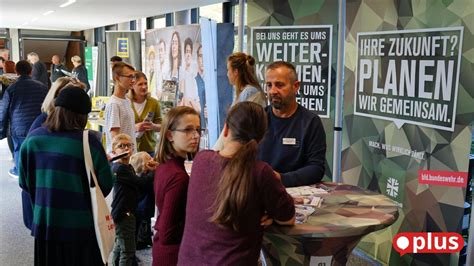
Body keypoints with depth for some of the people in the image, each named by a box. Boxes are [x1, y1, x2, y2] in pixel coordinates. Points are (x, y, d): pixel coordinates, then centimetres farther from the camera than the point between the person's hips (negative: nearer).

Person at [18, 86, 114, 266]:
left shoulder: (33, 138, -5)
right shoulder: (88, 141, -17)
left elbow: (25, 182, 5)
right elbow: (105, 184, -11)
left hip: (44, 224, 3)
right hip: (82, 226, -3)